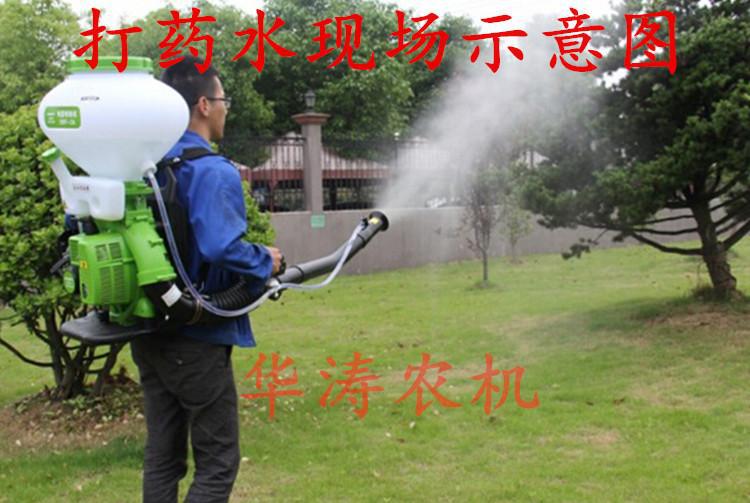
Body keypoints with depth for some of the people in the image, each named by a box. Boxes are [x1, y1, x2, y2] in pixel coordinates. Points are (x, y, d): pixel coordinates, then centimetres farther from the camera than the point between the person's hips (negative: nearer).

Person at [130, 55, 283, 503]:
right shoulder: (213, 171, -17)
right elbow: (221, 247, -31)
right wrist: (266, 262, -11)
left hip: (149, 334, 8)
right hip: (196, 339, -8)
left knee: (163, 458, 16)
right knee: (218, 463, 3)